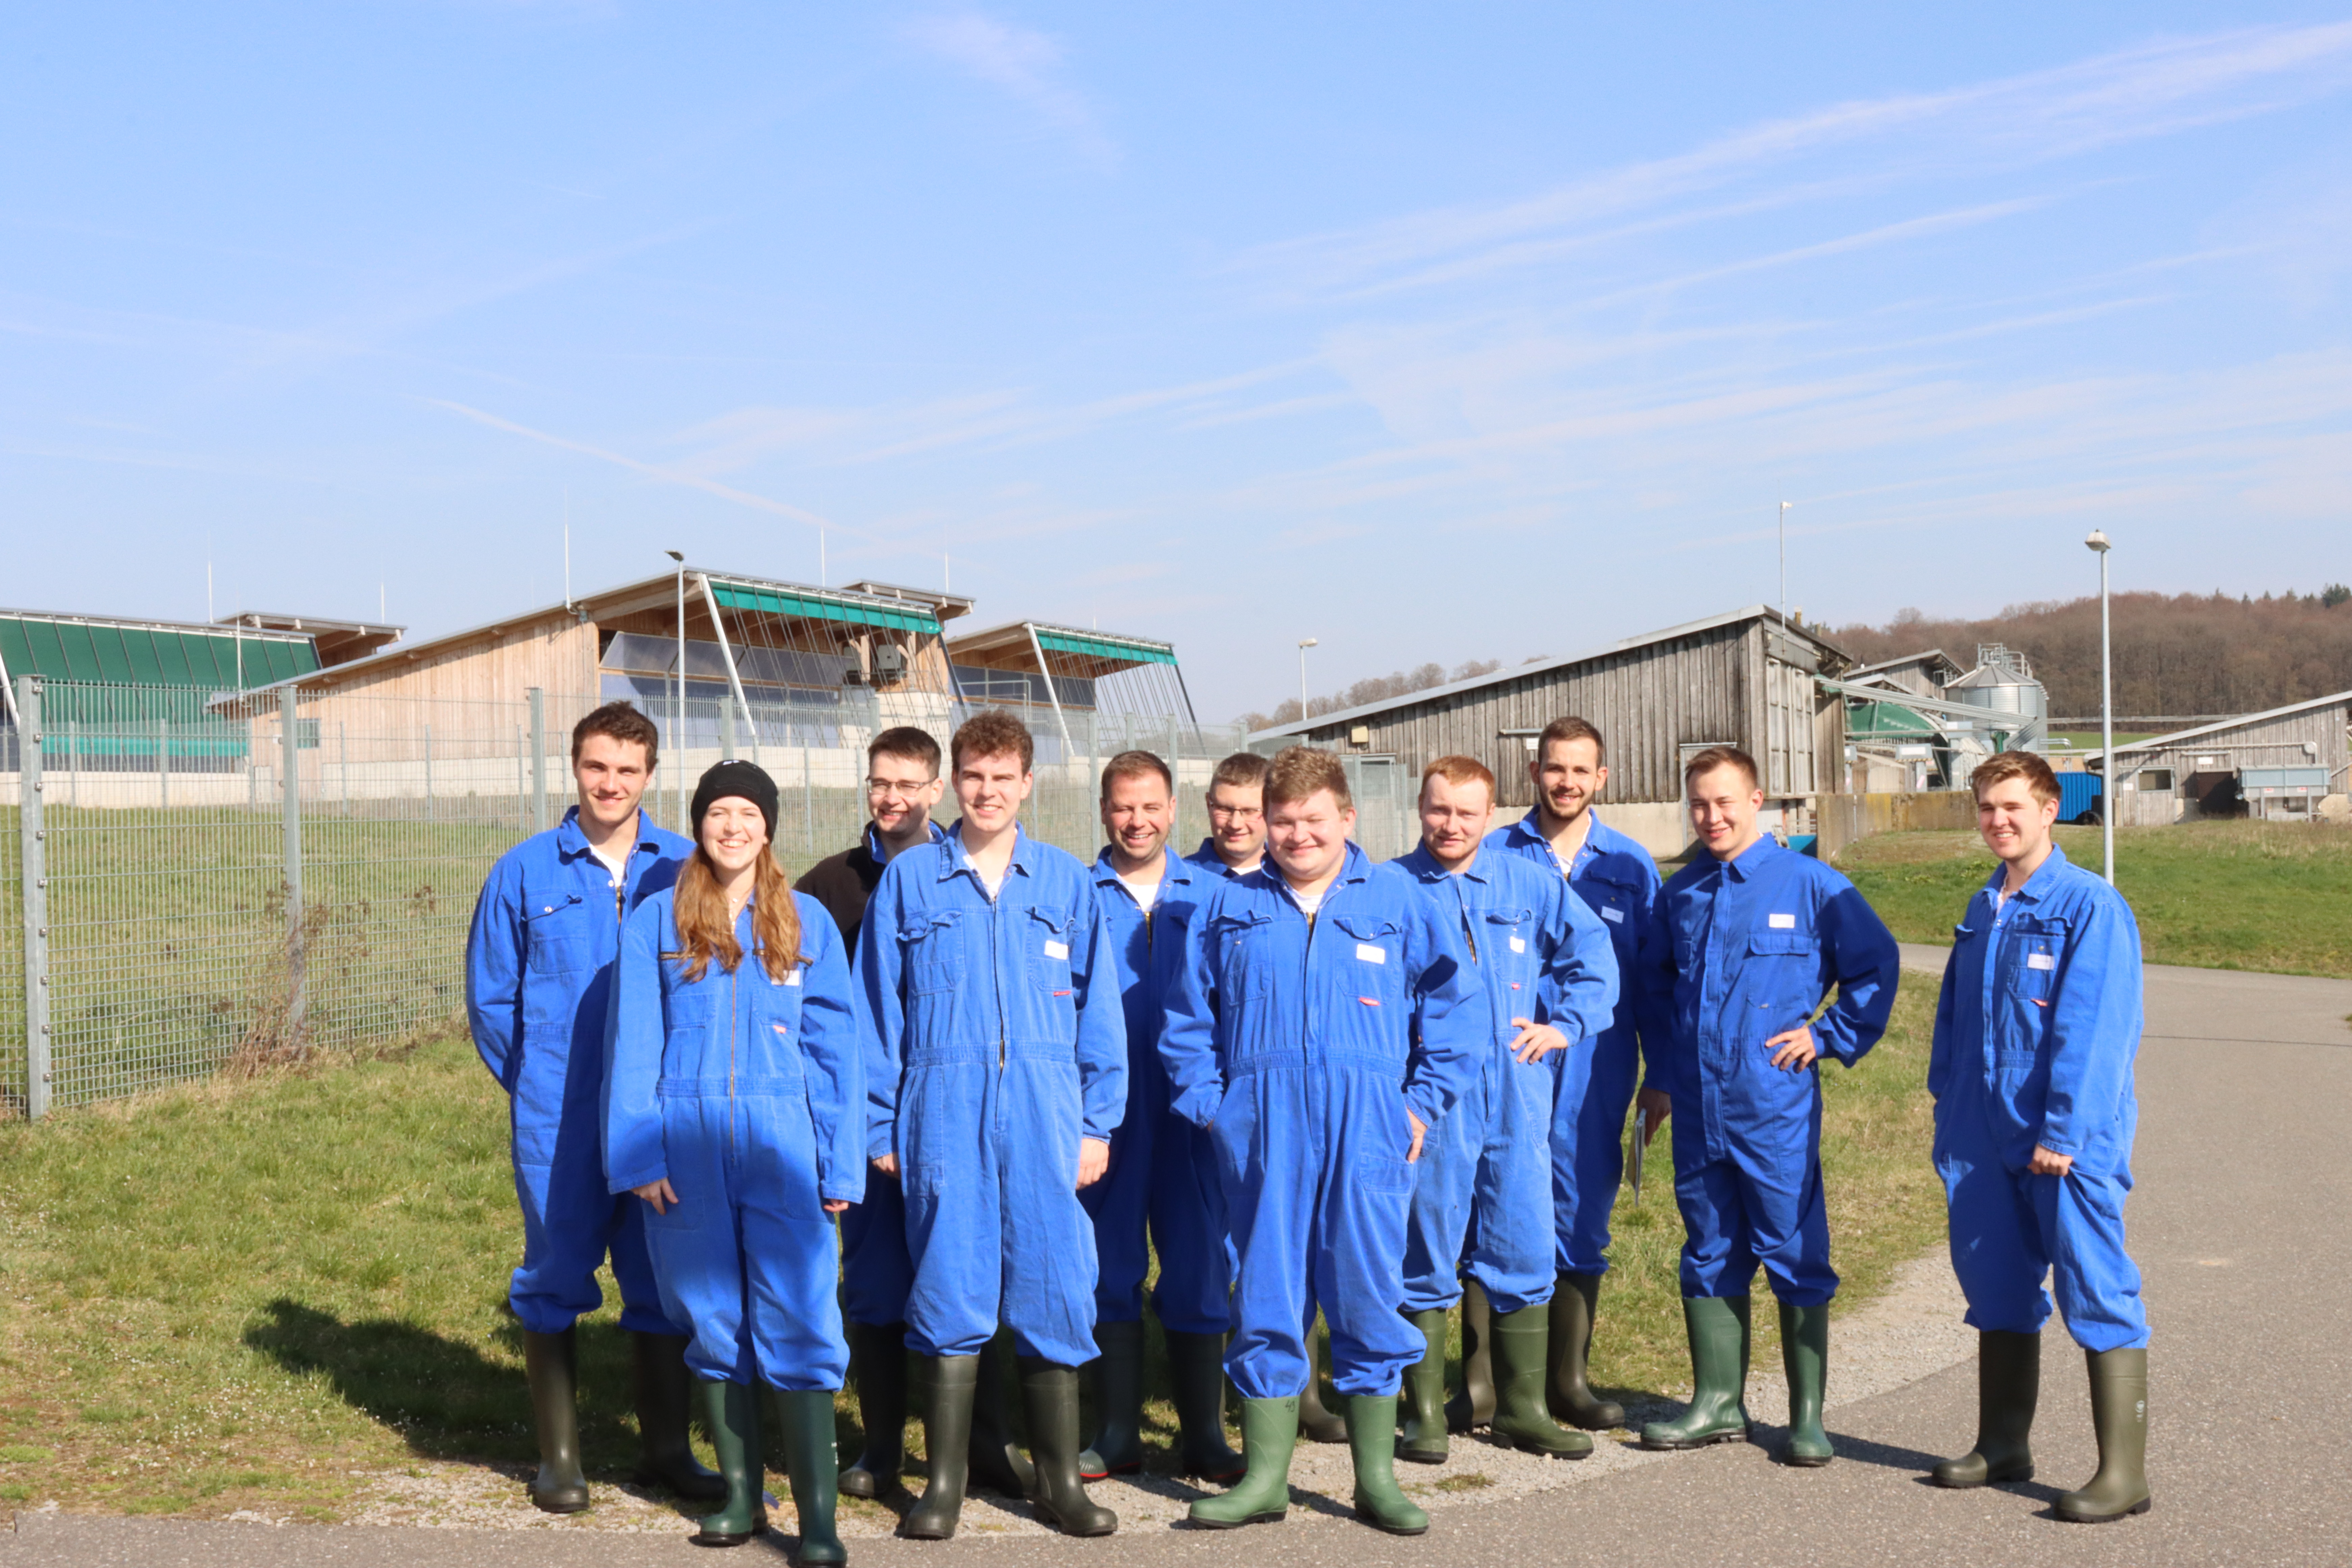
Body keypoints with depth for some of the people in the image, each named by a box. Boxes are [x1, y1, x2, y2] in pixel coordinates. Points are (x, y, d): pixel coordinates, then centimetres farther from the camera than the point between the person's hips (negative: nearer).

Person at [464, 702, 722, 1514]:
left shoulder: (684, 870, 2)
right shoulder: (525, 872, 1)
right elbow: (490, 997, 7)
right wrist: (536, 1082, 8)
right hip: (557, 1123, -1)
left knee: (665, 1279, 8)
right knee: (556, 1280, 7)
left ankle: (666, 1447, 22)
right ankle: (559, 1455, 20)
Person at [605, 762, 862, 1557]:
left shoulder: (806, 922, 6)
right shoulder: (656, 922, 5)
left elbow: (835, 1045, 5)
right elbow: (632, 1045, 3)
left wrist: (841, 1166, 0)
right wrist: (637, 1156, -6)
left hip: (781, 1143, -1)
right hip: (688, 1147, 1)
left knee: (798, 1322, -7)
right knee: (715, 1324, 9)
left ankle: (817, 1516, -2)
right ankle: (741, 1495, 22)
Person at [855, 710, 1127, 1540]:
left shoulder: (1066, 882, 8)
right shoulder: (909, 879, 6)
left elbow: (1097, 1009, 9)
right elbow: (878, 1008, 7)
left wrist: (1098, 1121, 3)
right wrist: (878, 1126, 2)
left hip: (1045, 1114, 1)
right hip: (943, 1112, -1)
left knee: (1055, 1292, 2)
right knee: (949, 1293, 3)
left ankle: (1059, 1478, 15)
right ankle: (945, 1479, 15)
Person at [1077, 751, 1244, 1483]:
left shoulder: (1210, 893, 7)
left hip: (1192, 1111, 1)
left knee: (1199, 1266, 4)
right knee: (1110, 1268, 7)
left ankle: (1203, 1433, 16)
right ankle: (1117, 1432, 18)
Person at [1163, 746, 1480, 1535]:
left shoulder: (1400, 901, 7)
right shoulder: (1229, 909, 11)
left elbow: (1455, 1004, 9)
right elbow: (1188, 1019, 13)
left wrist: (1423, 1101, 3)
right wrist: (1206, 1104, 4)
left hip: (1367, 1129, -1)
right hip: (1261, 1132, 1)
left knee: (1368, 1298, 4)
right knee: (1265, 1300, 4)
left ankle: (1377, 1478, 16)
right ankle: (1265, 1475, 15)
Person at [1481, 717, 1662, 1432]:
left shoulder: (1630, 867, 8)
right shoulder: (1494, 857, 3)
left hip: (1594, 1072, 2)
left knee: (1581, 1221, 9)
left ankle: (1568, 1378, 21)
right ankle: (1481, 1383, 9)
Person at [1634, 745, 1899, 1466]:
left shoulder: (1810, 885, -5)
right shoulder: (1680, 894, 10)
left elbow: (1877, 966, 1)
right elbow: (1655, 984, 22)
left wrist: (1830, 1036, -3)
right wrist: (1661, 1073, 16)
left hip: (1776, 1108, -5)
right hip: (1696, 1109, 5)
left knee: (1796, 1258, 1)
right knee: (1709, 1256, 11)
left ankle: (1807, 1415, 10)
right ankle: (1718, 1403, 21)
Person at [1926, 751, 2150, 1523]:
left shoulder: (2091, 905, -9)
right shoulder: (1980, 913, 13)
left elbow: (2094, 1030, -15)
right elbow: (1951, 1020, 20)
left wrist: (2063, 1131, -19)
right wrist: (1948, 1112, 14)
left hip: (2069, 1141, -7)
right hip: (1986, 1139, 7)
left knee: (2098, 1295, -3)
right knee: (1997, 1286, 15)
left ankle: (2124, 1472, 3)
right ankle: (2002, 1444, 28)